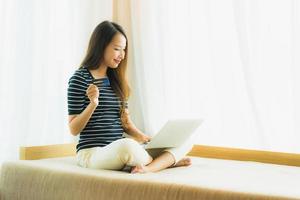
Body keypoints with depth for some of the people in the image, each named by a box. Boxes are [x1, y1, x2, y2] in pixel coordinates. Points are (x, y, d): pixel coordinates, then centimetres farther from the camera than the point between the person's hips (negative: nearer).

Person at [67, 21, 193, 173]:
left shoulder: (116, 80, 14)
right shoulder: (79, 79, -5)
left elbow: (125, 122, 15)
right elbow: (74, 130, -6)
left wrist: (143, 137, -4)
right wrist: (93, 104, -21)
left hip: (119, 152, 7)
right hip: (92, 153, -7)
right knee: (127, 145, -41)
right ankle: (168, 161, -12)